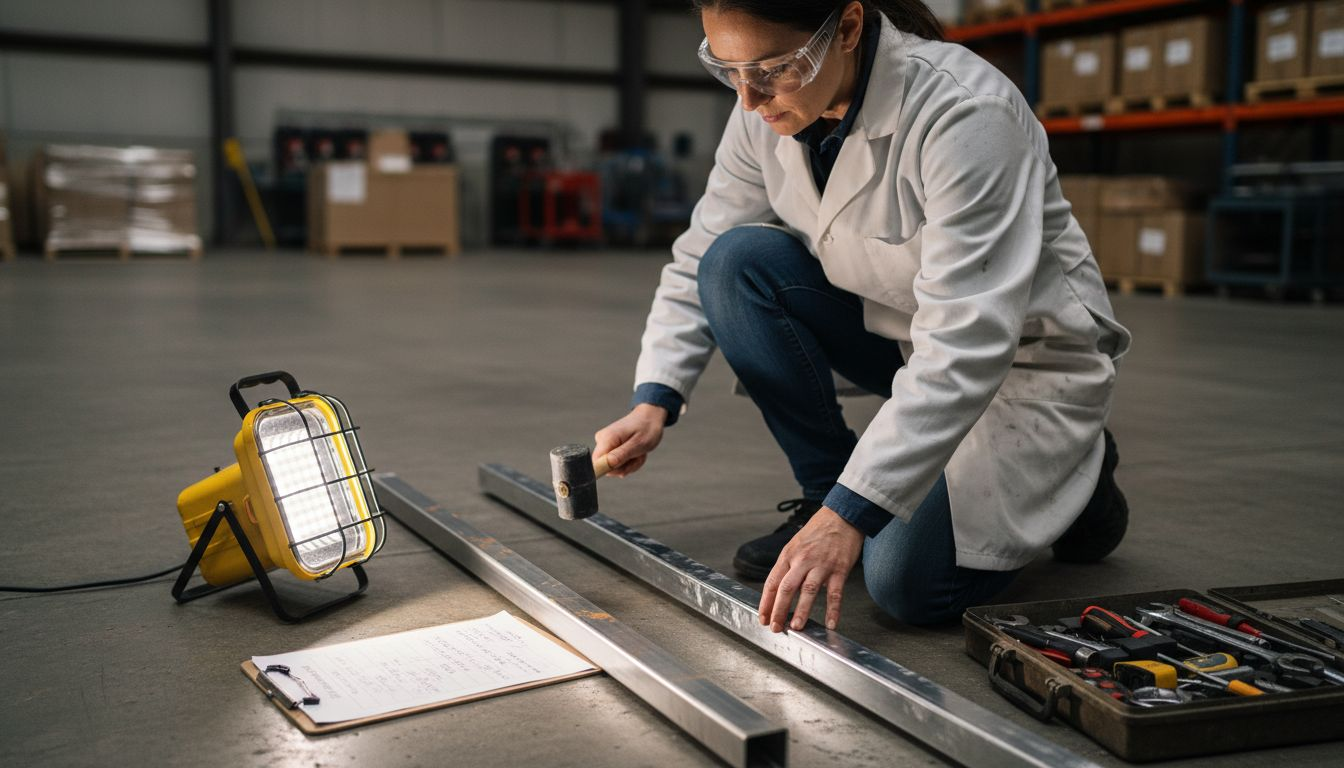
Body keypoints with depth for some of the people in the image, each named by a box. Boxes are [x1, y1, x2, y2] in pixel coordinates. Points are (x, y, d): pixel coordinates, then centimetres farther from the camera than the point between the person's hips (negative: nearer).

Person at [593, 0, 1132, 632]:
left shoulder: (965, 114, -32)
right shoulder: (767, 113, -12)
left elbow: (967, 342, -37)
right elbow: (700, 260, -3)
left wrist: (848, 516, -40)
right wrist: (653, 402, -18)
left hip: (1023, 361, -6)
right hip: (899, 335, 6)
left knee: (907, 583, -21)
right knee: (738, 262, -19)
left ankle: (1073, 474, 9)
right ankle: (824, 491, -3)